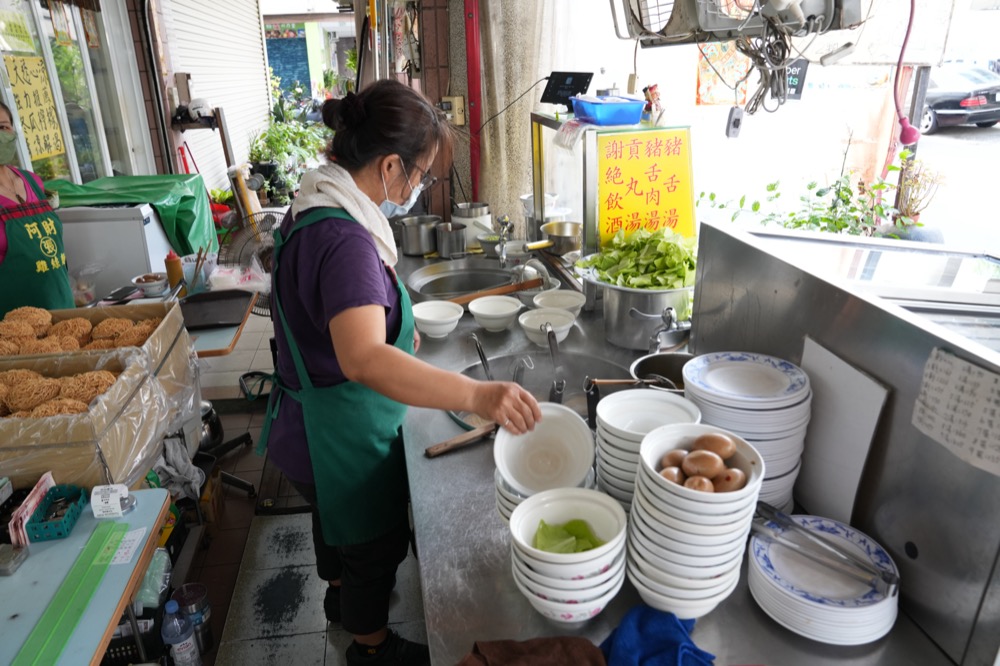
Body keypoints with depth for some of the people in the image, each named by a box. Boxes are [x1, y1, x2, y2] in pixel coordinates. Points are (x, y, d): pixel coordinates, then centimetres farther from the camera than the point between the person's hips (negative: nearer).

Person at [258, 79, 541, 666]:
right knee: (376, 543, 17)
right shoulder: (343, 239, -33)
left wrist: (391, 326, 9)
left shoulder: (316, 207, 0)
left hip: (318, 418, 10)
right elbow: (364, 360, -49)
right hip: (344, 435, -9)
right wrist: (477, 395, -57)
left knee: (339, 519, 33)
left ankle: (342, 595, 61)